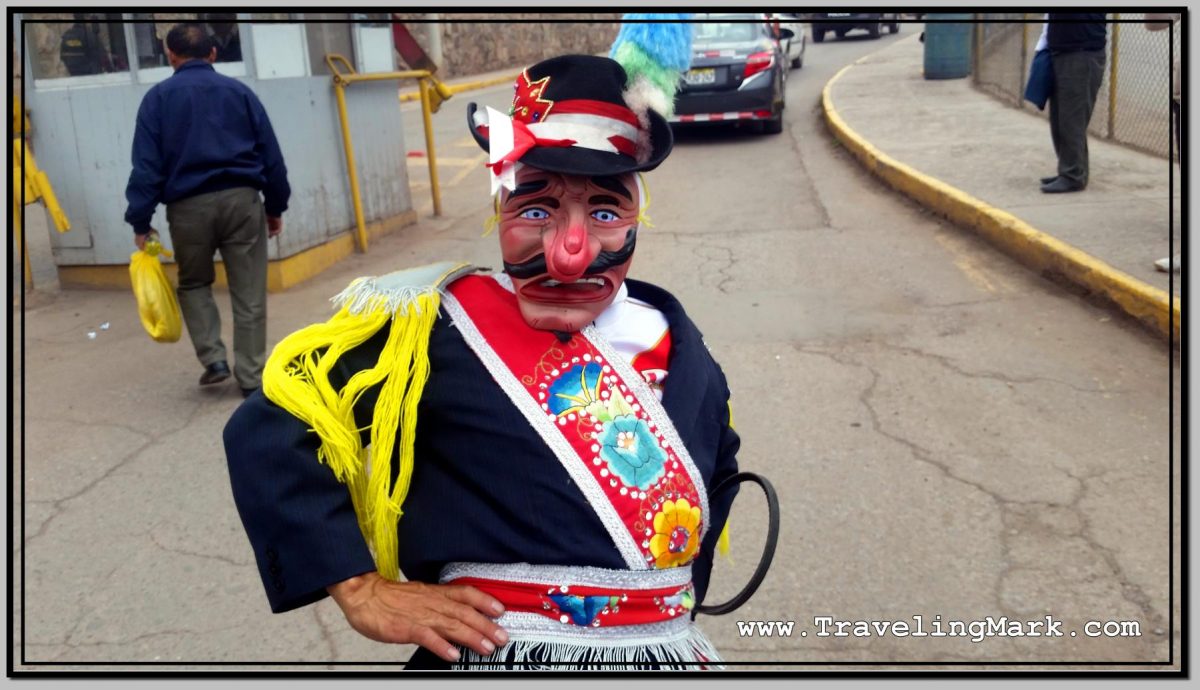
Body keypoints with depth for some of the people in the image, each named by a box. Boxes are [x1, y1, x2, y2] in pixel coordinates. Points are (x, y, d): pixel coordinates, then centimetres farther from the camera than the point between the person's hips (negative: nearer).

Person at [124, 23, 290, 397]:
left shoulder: (158, 97, 5)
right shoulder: (239, 91, 10)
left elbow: (146, 164, -1)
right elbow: (271, 155, 8)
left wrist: (140, 221, 2)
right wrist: (276, 206, 15)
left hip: (188, 206, 0)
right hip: (241, 198, 1)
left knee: (193, 284, 21)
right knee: (249, 293, 5)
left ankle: (214, 358, 7)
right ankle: (251, 378, 7)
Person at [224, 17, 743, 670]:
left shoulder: (674, 342, 0)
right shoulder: (435, 325, -14)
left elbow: (717, 467, 18)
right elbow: (271, 427, -13)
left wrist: (681, 593, 12)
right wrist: (361, 589, -16)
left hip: (666, 656, 5)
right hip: (490, 654, -4)